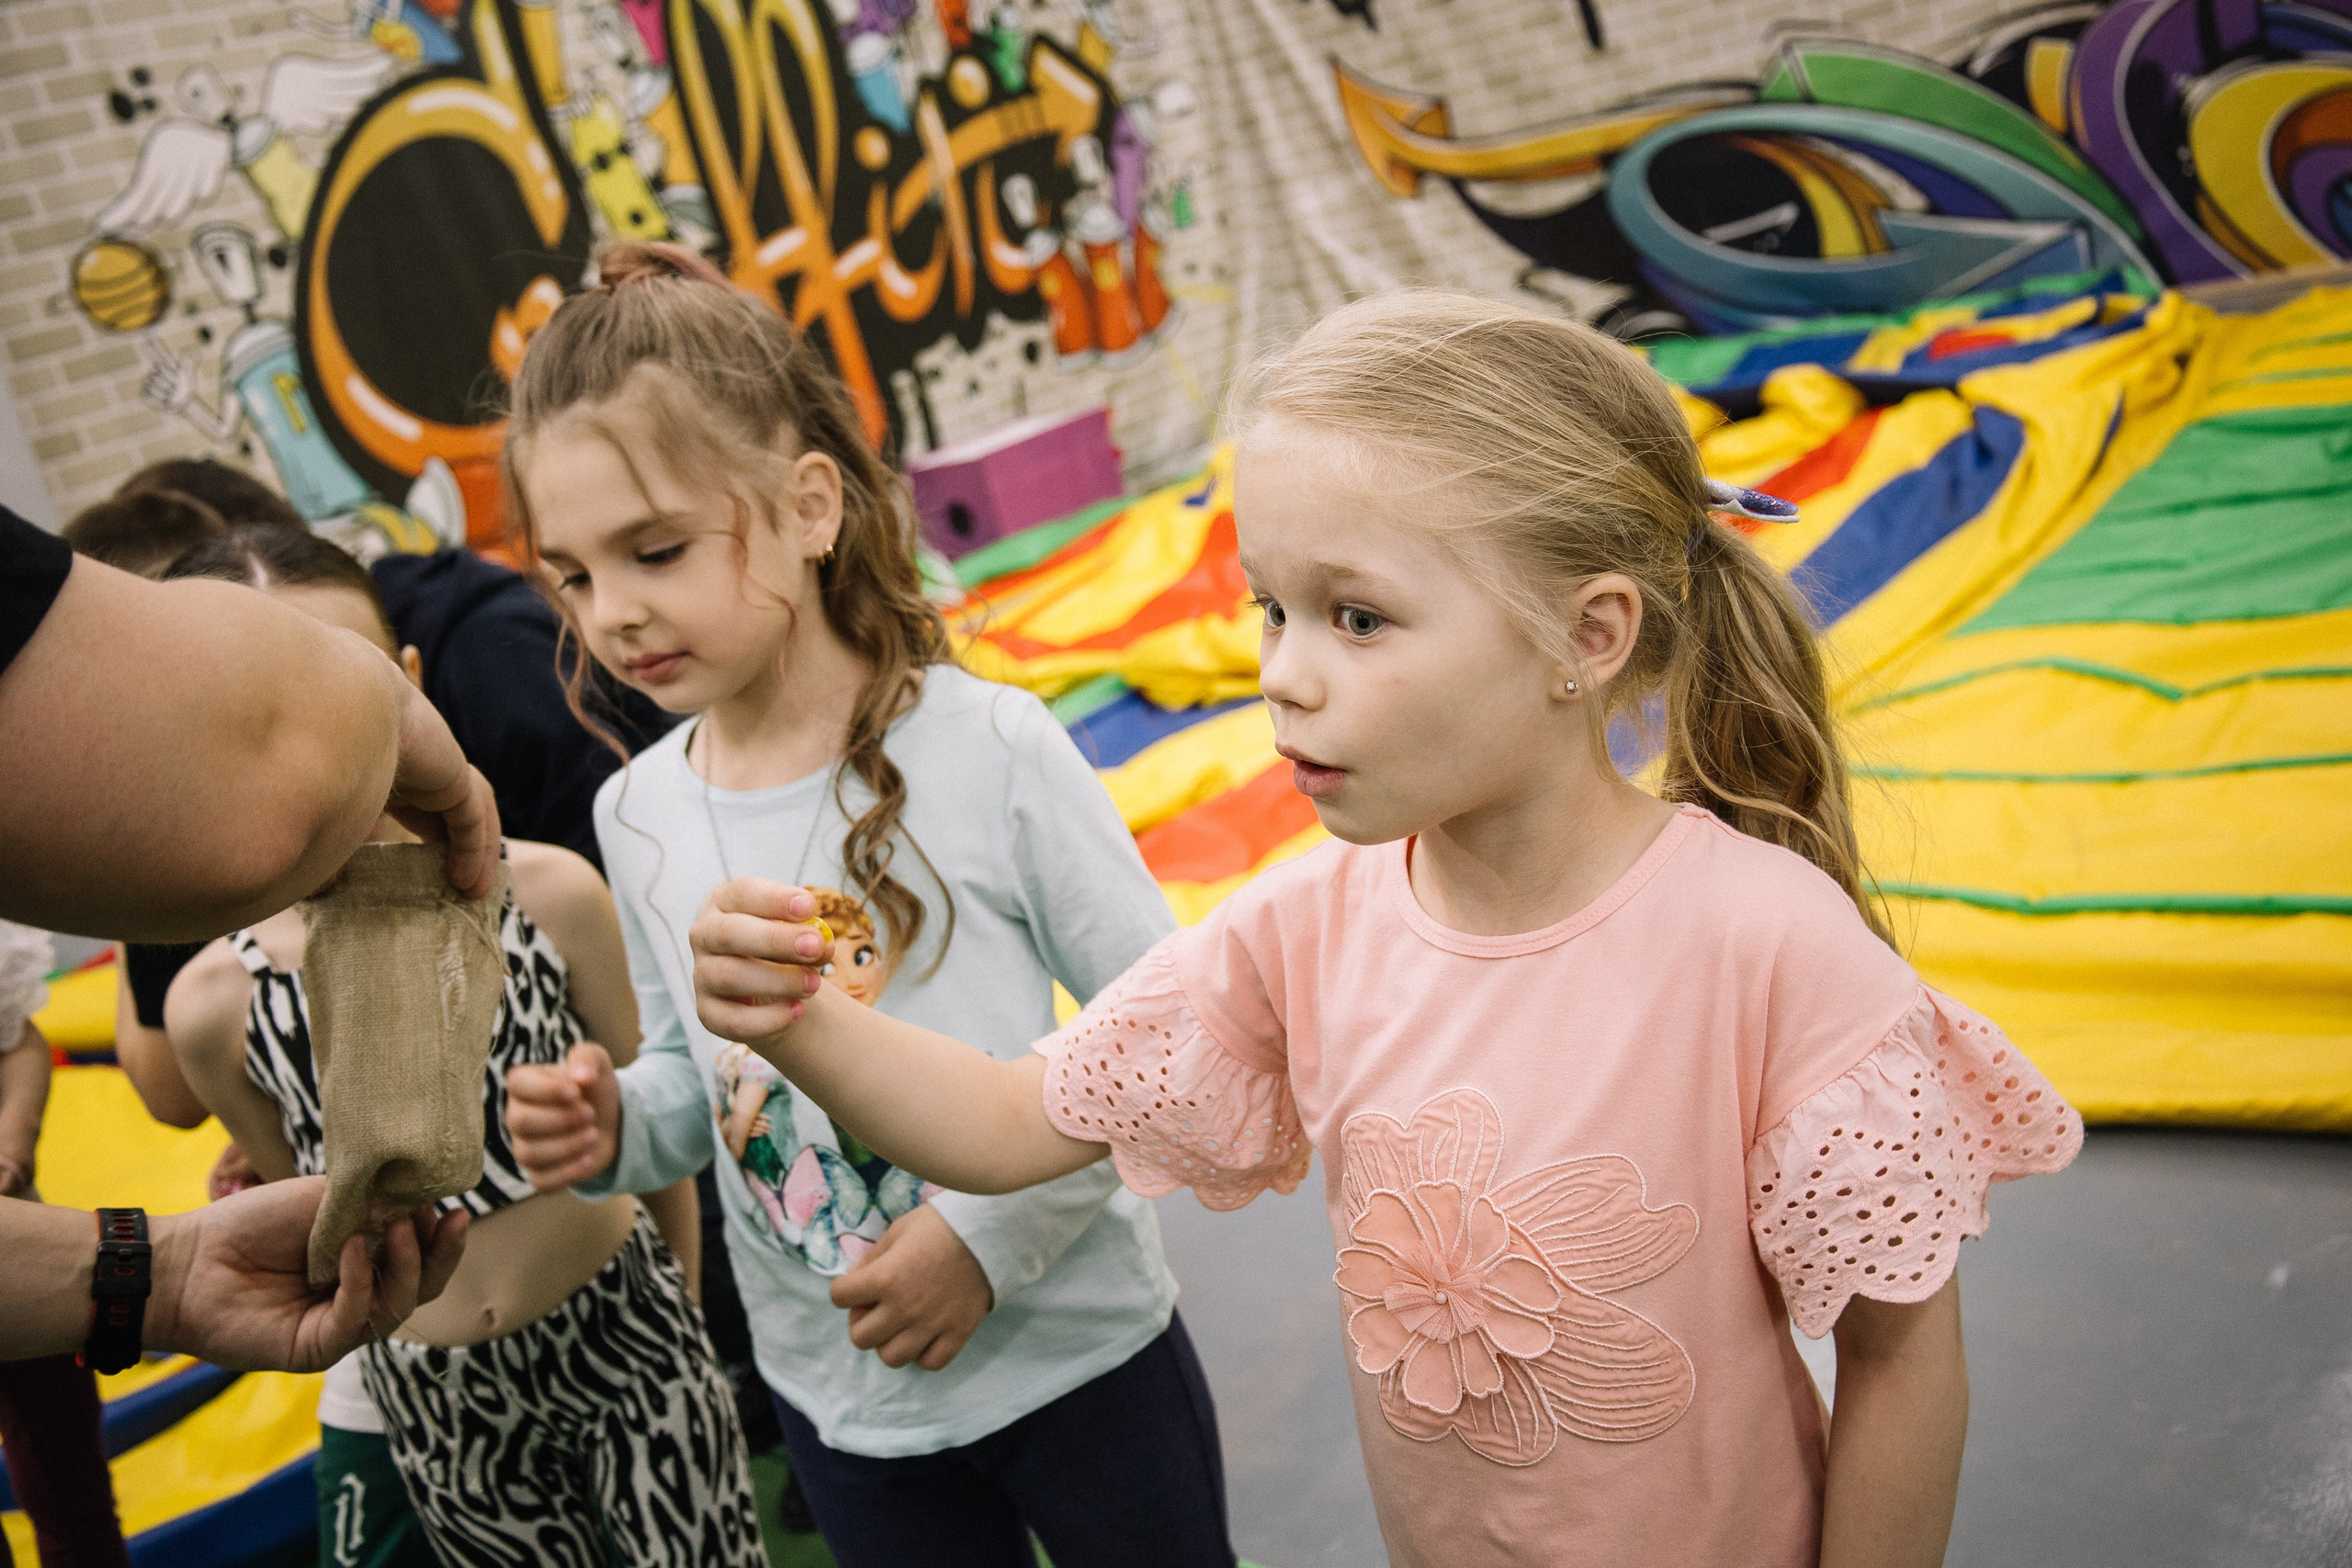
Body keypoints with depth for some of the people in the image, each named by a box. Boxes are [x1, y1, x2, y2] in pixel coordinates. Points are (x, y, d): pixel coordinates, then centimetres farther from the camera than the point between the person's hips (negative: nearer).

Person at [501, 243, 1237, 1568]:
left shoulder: (988, 749, -18)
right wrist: (616, 1128, -11)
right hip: (841, 1401, 4)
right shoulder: (639, 816, -3)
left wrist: (994, 1229, -21)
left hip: (1079, 1352, -3)